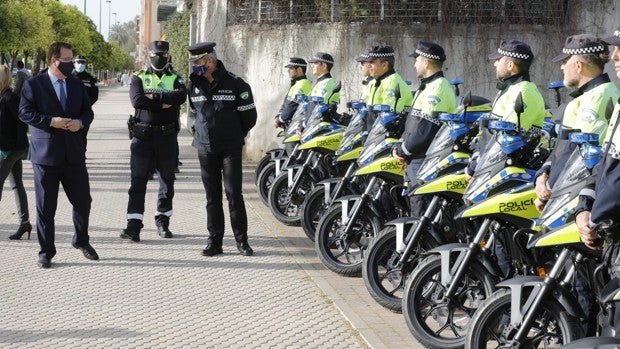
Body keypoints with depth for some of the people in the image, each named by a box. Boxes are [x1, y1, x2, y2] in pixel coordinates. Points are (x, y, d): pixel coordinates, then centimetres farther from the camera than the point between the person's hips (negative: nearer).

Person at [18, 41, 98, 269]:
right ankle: (46, 251, 12)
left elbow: (87, 111, 15)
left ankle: (81, 240, 31)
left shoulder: (77, 85, 12)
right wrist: (51, 121, -19)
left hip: (73, 153, 4)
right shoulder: (33, 85, -2)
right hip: (45, 153, -4)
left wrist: (80, 122, -7)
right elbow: (25, 113, -8)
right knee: (46, 206, 2)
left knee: (83, 200, 8)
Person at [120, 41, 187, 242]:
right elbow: (137, 100, -13)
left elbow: (181, 96, -13)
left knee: (167, 180, 9)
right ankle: (133, 225, -9)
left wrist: (154, 97, -16)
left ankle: (163, 222, 21)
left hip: (167, 136, 2)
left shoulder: (175, 79, 10)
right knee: (138, 180, -7)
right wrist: (165, 103, -13)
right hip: (143, 135, -2)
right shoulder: (139, 78, 7)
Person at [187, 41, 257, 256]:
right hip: (205, 148, 4)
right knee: (212, 195, 6)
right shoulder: (194, 85, 6)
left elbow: (249, 115, 0)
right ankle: (214, 241, 10)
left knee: (233, 193, -7)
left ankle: (241, 240, 2)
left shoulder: (235, 84, -8)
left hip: (230, 149, -4)